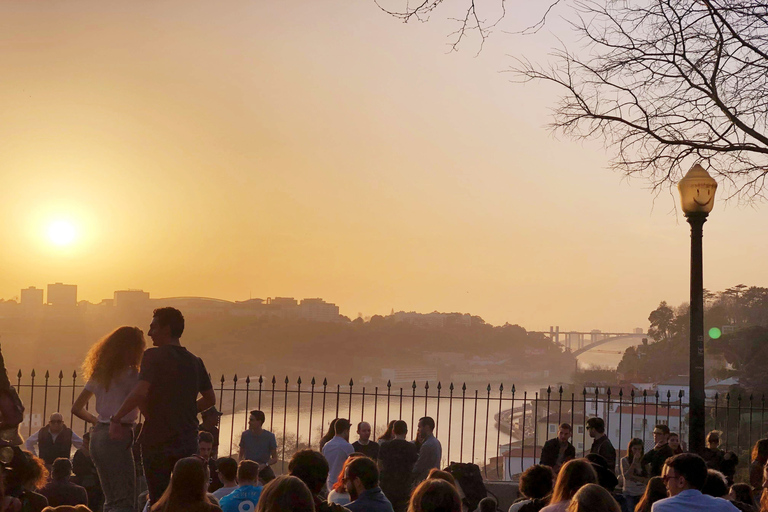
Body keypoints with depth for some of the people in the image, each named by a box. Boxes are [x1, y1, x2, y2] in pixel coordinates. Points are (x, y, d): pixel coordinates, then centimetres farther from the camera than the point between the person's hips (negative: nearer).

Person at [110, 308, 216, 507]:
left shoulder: (154, 356, -9)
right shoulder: (195, 361, 10)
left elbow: (140, 393, -21)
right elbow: (210, 399, 16)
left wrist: (116, 419, -13)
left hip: (158, 439, -5)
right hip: (188, 442, 5)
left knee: (159, 499, 2)